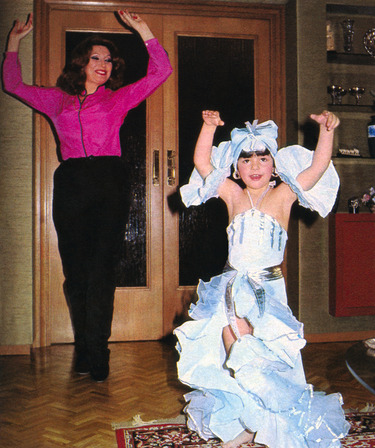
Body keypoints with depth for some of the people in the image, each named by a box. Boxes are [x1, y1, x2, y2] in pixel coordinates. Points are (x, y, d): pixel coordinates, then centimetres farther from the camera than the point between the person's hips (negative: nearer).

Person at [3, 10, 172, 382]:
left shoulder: (119, 99, 17)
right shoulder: (58, 100, 21)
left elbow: (161, 72, 11)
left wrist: (141, 28, 8)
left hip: (110, 185, -1)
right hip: (71, 185, 2)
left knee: (101, 271, -7)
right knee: (75, 270, 0)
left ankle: (94, 356, 0)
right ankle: (86, 354, 12)